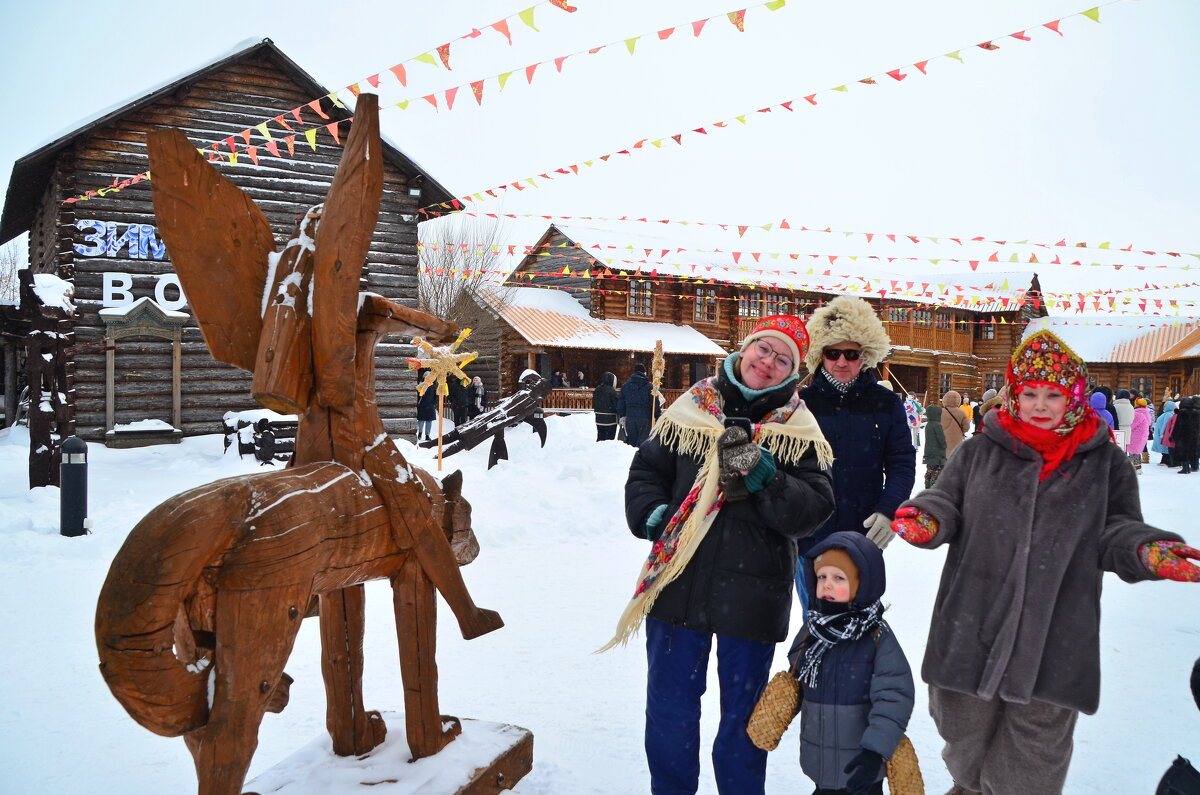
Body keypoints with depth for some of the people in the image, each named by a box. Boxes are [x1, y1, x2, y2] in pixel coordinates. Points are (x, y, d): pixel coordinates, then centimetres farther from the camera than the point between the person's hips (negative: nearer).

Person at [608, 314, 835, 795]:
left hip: (752, 591, -1)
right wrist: (652, 516, -9)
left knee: (743, 710, 15)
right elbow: (646, 470, 8)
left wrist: (764, 478, -24)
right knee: (669, 704, 16)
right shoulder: (691, 409, 2)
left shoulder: (799, 431, -2)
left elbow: (814, 509, -10)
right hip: (679, 583, 2)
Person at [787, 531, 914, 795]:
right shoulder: (810, 633, -1)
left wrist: (876, 749, -25)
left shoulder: (878, 639, -16)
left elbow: (894, 697, -20)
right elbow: (795, 684, 12)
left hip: (861, 764, -4)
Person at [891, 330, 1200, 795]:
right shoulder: (978, 452, 2)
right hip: (973, 625, 1)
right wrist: (926, 519, -18)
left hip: (1056, 636, -1)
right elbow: (946, 502, 5)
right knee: (966, 726, 20)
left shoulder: (1105, 463, 3)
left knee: (1038, 734, 12)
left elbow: (1117, 531, 4)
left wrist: (1148, 551, -17)